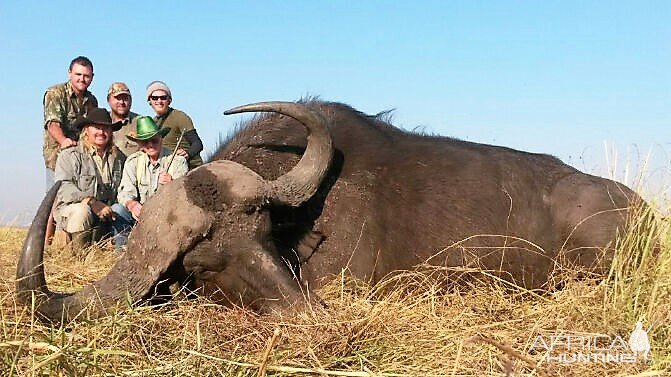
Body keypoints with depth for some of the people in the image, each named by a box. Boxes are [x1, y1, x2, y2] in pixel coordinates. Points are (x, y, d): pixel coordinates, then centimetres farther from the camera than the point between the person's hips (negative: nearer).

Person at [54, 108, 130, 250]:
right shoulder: (69, 156, 1)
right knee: (81, 211, -37)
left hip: (107, 215, 4)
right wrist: (92, 202, -26)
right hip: (70, 208, -4)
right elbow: (64, 187, -13)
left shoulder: (119, 158, 15)